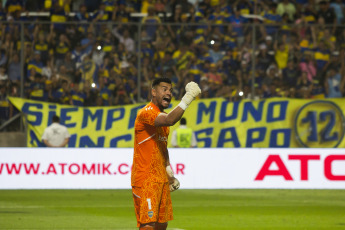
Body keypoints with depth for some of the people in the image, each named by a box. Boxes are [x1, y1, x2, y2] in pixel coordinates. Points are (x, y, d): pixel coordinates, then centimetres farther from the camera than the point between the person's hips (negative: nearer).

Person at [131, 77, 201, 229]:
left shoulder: (162, 115, 17)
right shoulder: (146, 113, -14)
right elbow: (169, 120, -35)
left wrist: (169, 173, 19)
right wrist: (187, 98, -34)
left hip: (161, 179, 10)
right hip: (145, 179, -10)